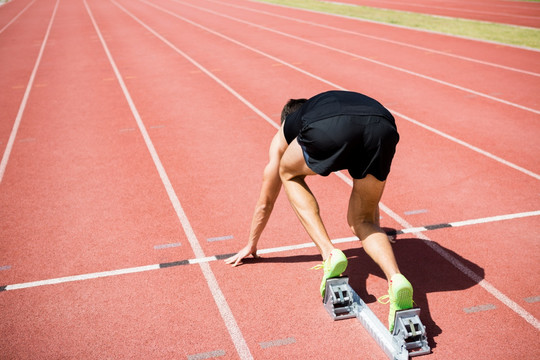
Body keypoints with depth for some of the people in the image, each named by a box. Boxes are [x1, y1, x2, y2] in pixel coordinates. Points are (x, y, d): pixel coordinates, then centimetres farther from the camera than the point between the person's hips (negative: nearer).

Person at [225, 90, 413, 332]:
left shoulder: (284, 133, 40)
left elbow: (265, 200, 48)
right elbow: (369, 195, 58)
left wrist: (251, 245, 62)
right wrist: (374, 239, 73)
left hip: (329, 129, -3)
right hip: (383, 126, 4)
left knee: (289, 174, 29)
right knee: (362, 221, 21)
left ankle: (329, 254, 13)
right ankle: (394, 278, -8)